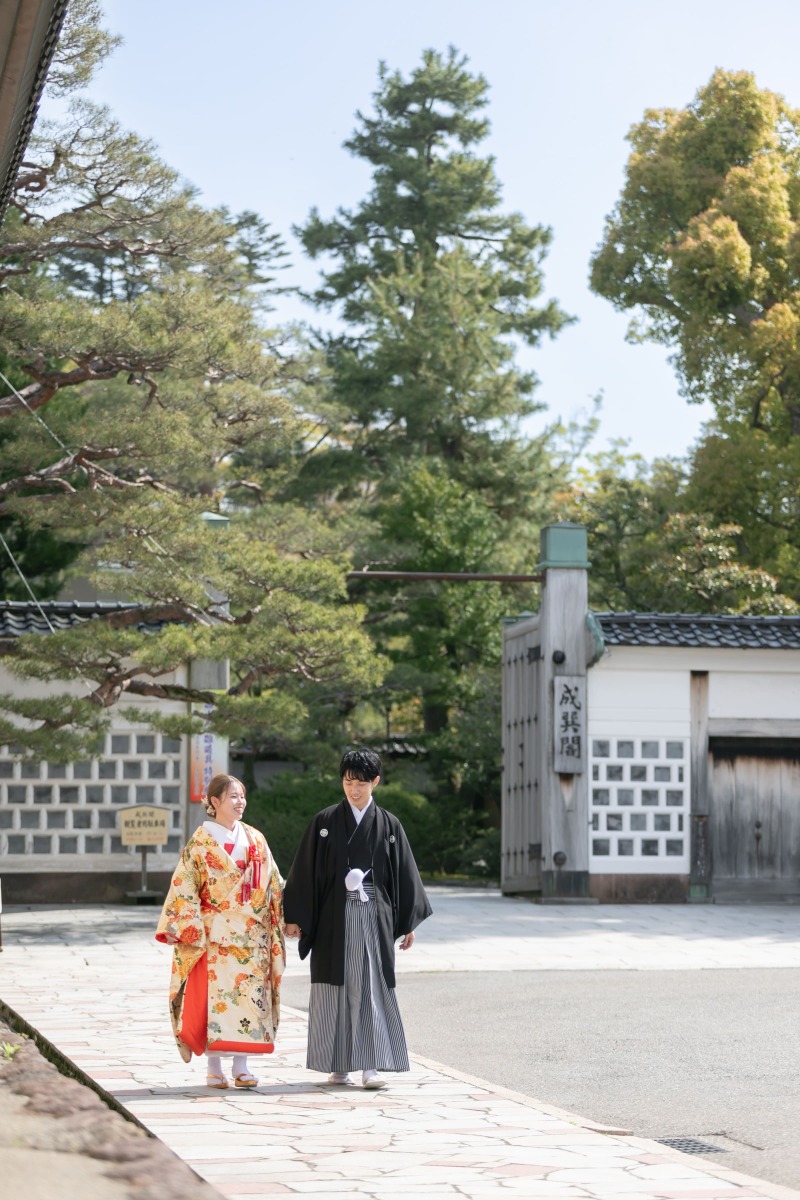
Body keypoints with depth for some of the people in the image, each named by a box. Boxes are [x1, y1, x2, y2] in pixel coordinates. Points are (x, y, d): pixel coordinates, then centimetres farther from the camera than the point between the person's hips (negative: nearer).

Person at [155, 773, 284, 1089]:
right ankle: (214, 1068, 0)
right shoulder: (201, 842, -1)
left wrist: (284, 920, 8)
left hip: (252, 934, 4)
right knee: (214, 995, -6)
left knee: (249, 995, 1)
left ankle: (241, 1066, 6)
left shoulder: (255, 839, 11)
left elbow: (274, 885, 14)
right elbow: (184, 886, -6)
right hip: (215, 932, -4)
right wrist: (189, 928, -14)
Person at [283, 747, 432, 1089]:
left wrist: (408, 923, 5)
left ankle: (371, 1066, -5)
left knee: (372, 987, -5)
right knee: (335, 988, 2)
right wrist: (294, 917, -2)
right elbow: (305, 871, 3)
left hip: (374, 917, 0)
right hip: (333, 917, 0)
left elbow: (404, 874, 8)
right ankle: (338, 1066, 9)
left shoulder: (388, 825, 7)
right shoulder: (324, 822, 4)